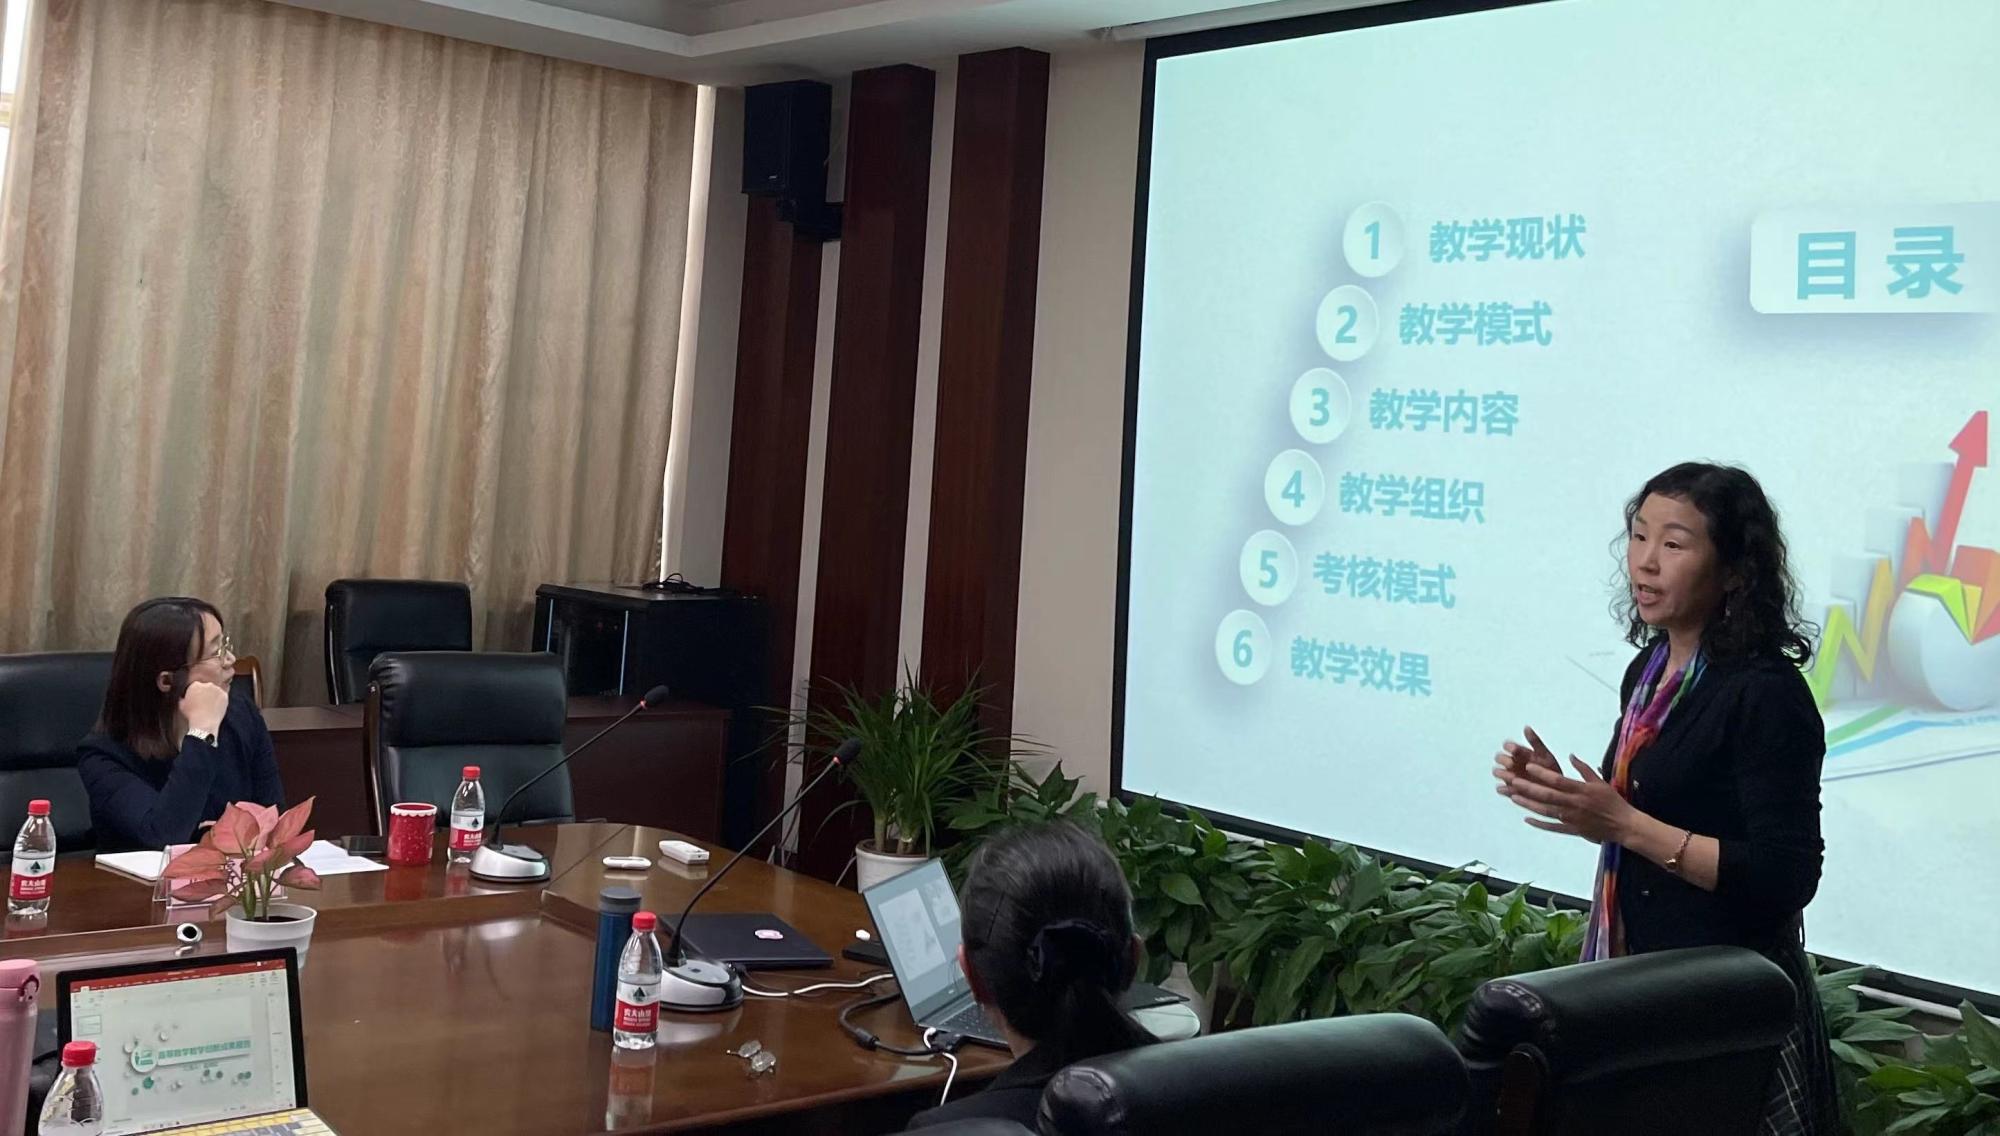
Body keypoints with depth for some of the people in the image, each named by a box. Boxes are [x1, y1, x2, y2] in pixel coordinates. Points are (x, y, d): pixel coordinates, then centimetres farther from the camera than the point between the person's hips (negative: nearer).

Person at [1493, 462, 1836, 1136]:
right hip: (1632, 965, 8)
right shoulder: (1652, 666, 5)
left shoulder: (1766, 694, -18)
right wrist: (1567, 796, -3)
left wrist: (1624, 823, -25)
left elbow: (1787, 877, -21)